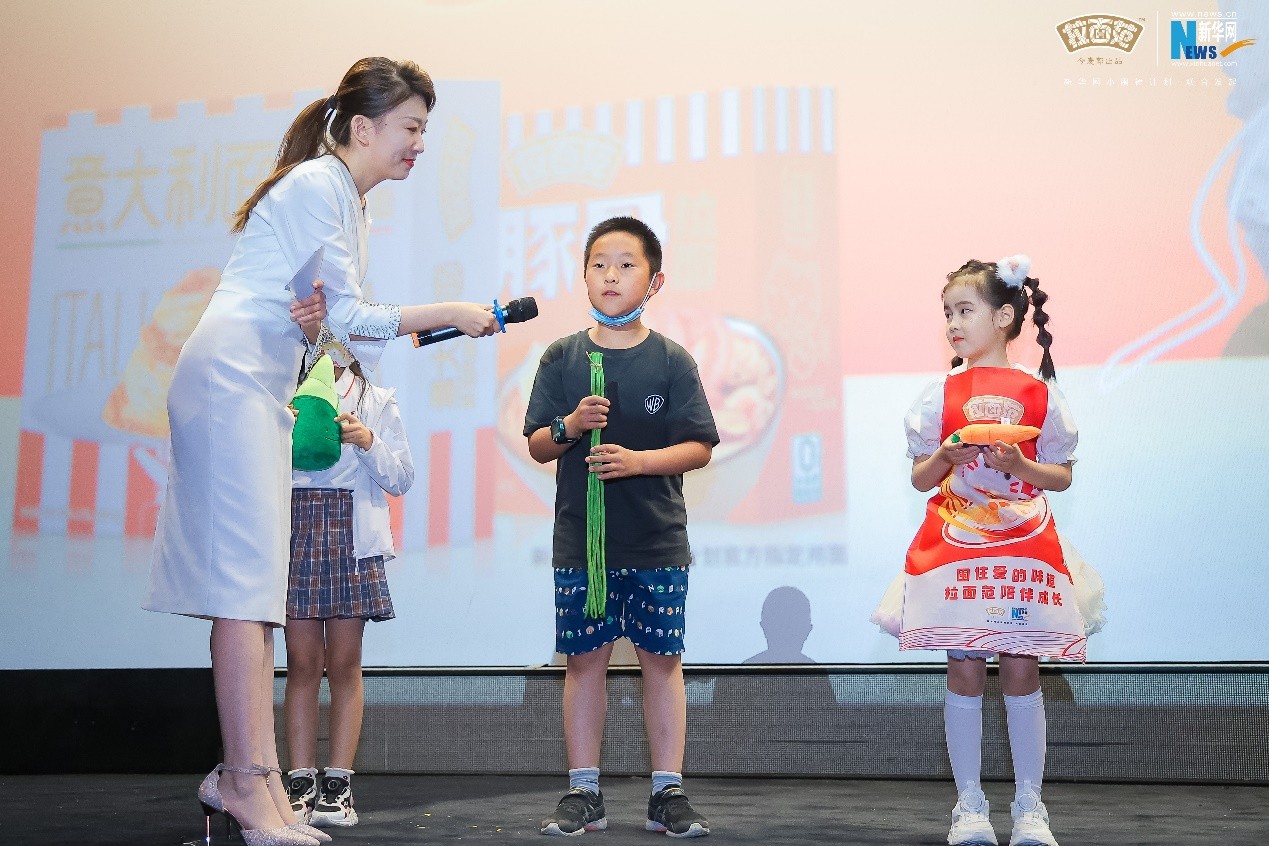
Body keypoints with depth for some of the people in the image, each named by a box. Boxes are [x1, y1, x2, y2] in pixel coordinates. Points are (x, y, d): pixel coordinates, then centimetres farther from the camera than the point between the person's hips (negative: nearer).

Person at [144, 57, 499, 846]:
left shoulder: (347, 200, 21)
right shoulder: (316, 184, -8)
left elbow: (332, 327, 17)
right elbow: (348, 319, -11)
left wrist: (320, 326, -7)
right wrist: (448, 313, -5)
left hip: (264, 392, 10)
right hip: (231, 380, -10)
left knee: (253, 583, 5)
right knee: (246, 580, -13)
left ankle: (241, 776, 8)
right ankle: (250, 781, -12)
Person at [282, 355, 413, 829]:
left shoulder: (376, 402, 14)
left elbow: (402, 479, 8)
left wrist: (368, 442, -8)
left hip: (351, 535, 0)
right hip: (293, 528, 0)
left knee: (344, 661, -1)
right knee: (302, 660, -2)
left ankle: (338, 784, 3)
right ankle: (301, 782, 3)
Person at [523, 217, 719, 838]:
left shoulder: (671, 360, 1)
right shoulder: (562, 357, 5)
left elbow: (699, 448, -2)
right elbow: (536, 446, 6)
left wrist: (636, 460, -17)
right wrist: (569, 427, -15)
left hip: (658, 541, -1)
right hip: (580, 539, 1)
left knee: (661, 659, 3)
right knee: (584, 658, 5)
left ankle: (667, 792, 13)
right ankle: (583, 792, 15)